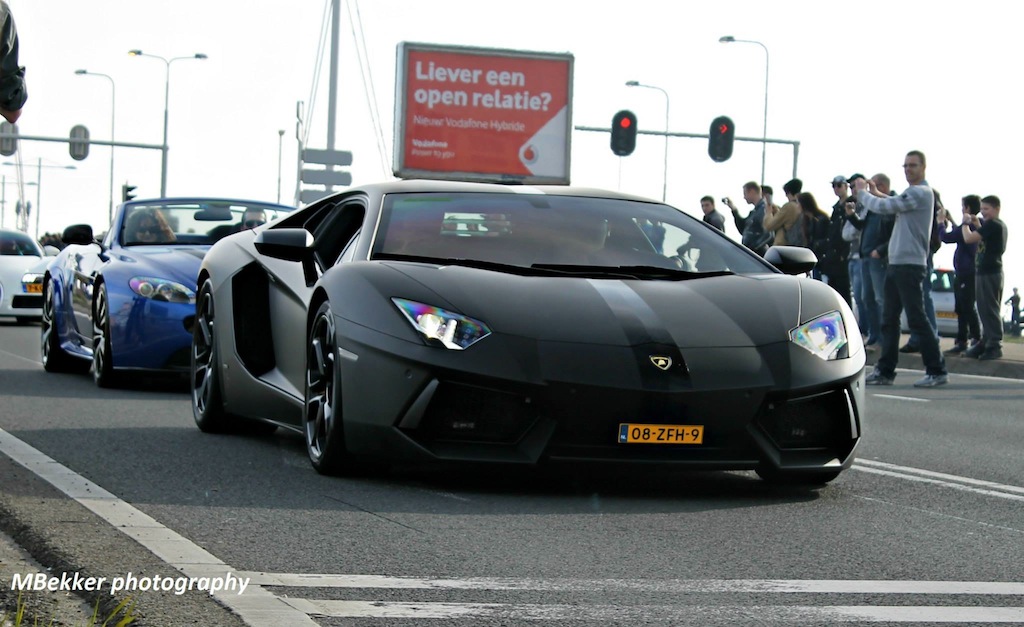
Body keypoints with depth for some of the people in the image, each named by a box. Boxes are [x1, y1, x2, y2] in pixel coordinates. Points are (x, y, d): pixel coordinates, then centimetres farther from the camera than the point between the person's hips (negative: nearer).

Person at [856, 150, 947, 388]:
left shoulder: (921, 193, -13)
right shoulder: (911, 194, 19)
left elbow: (884, 207, -15)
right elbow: (890, 207, 17)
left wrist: (862, 193, 0)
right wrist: (873, 192, 6)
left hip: (910, 264, -10)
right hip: (896, 263, 10)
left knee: (916, 318, -8)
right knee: (889, 319, 10)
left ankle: (937, 371, -3)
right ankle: (885, 371, 14)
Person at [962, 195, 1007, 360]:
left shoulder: (992, 224, -14)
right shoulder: (1001, 225, 18)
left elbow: (969, 238, -19)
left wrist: (965, 223, -3)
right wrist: (978, 225, 19)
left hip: (988, 273, -11)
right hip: (993, 271, 11)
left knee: (989, 310, -10)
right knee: (987, 310, 14)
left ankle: (994, 346, -11)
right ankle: (987, 343, 18)